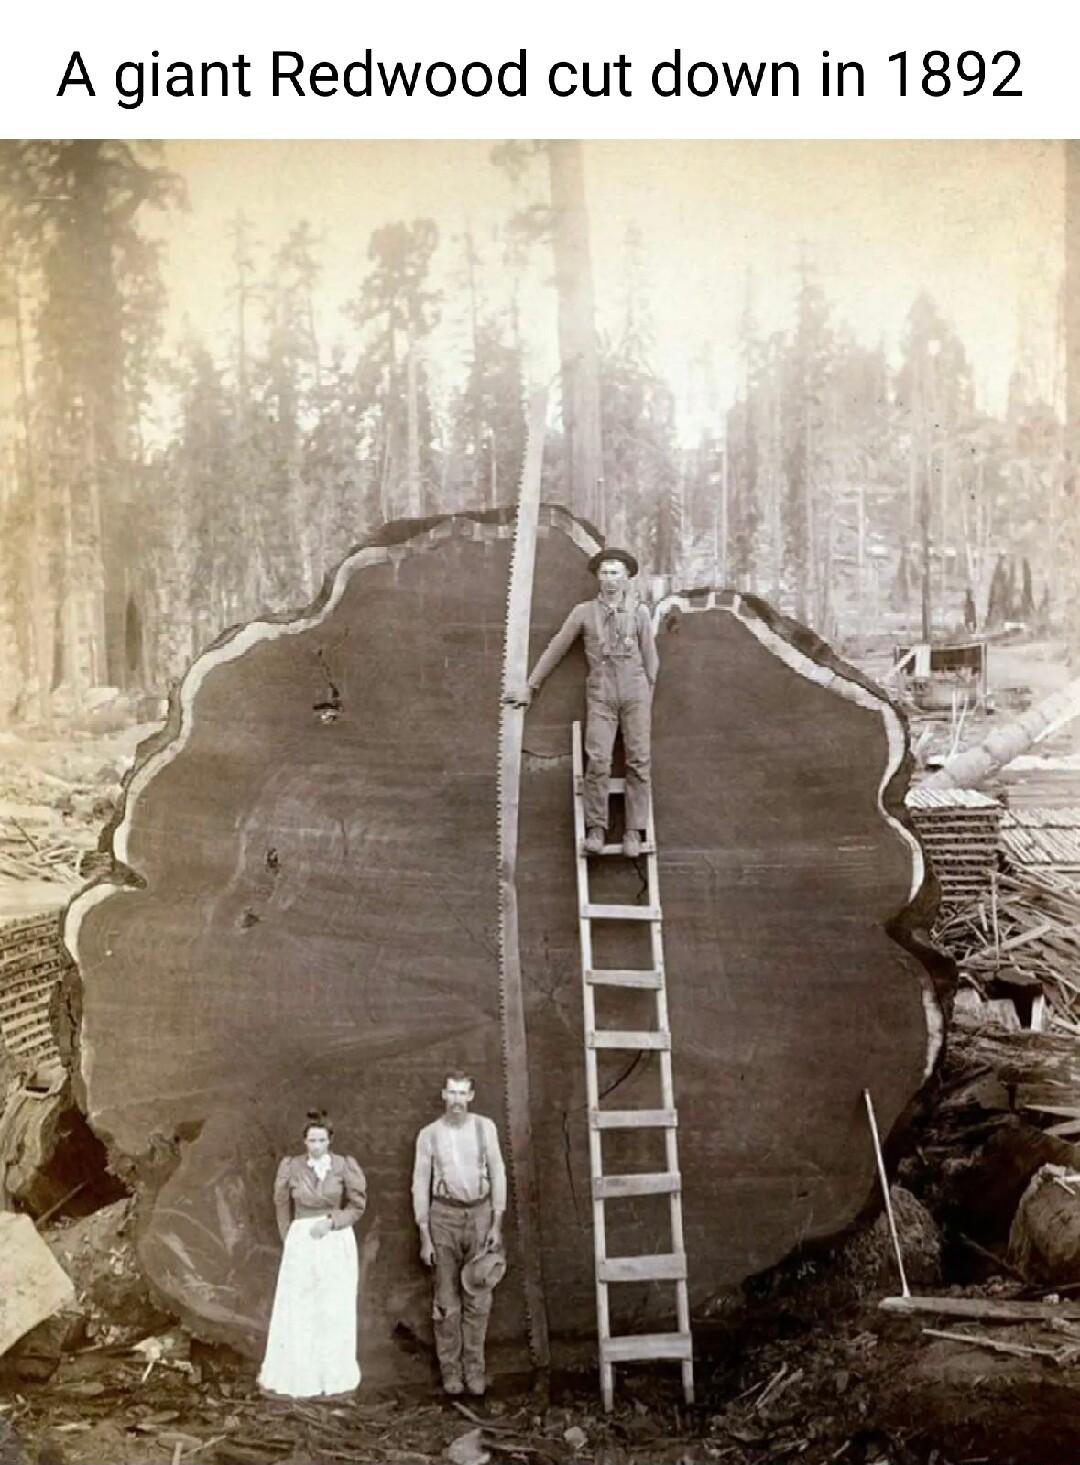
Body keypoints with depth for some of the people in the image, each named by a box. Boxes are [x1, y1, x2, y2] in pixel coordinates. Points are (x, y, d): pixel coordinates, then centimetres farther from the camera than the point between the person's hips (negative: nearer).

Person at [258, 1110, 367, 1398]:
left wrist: (331, 1221, -13)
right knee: (297, 1311, 2)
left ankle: (334, 1376, 16)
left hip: (338, 1244, 0)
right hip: (301, 1244, 0)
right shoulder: (291, 1167, -1)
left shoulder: (344, 1166, -4)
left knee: (335, 1310, 4)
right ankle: (299, 1378, 13)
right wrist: (290, 1241, 11)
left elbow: (357, 1205, 1)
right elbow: (282, 1206, 11)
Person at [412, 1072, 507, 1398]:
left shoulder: (485, 1127, 1)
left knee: (478, 1298, 3)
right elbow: (420, 1185, 2)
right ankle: (451, 1370, 12)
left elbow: (498, 1175, 4)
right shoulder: (429, 1134, -1)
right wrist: (425, 1237, -2)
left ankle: (474, 1368, 12)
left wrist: (496, 1224, -1)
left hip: (480, 1214, 1)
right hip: (445, 1215, -1)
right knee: (447, 1300, 2)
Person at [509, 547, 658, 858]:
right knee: (598, 761, -13)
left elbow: (650, 659, 11)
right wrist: (530, 688, 9)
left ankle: (633, 830, -2)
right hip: (601, 695, -1)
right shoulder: (584, 612, 6)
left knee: (638, 762, -4)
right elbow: (555, 649, 9)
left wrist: (647, 699, 9)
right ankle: (596, 828, -5)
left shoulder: (639, 612, 6)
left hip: (635, 693, 1)